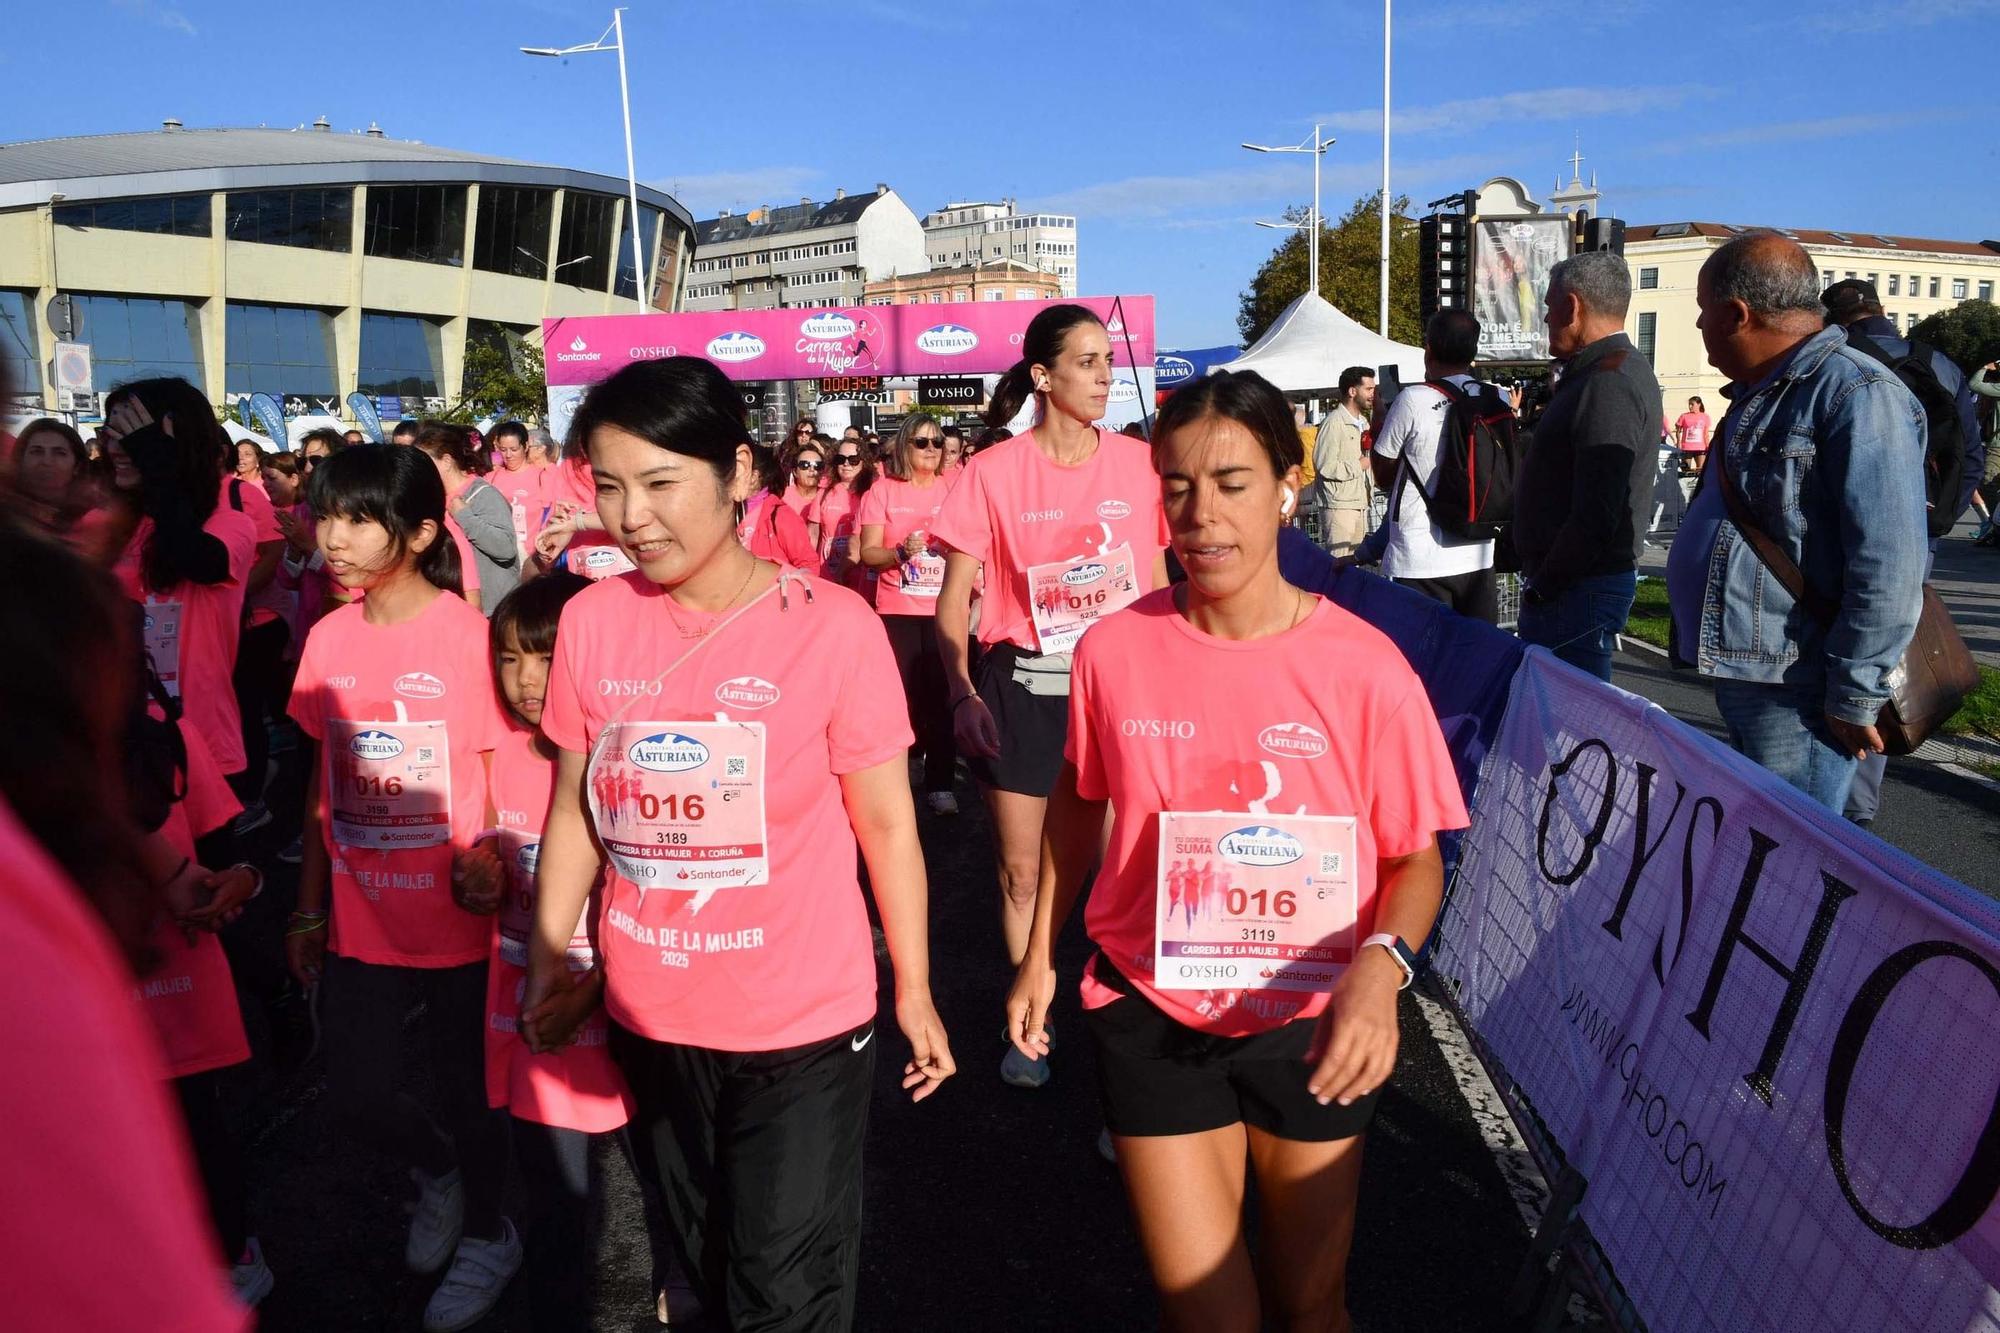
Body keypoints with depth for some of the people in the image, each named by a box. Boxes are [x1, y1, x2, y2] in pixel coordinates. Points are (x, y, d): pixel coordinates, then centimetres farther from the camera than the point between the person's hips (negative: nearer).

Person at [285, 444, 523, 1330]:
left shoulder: (467, 637, -14)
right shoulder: (328, 640, 1)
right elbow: (324, 778, 10)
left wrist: (489, 863, -24)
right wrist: (308, 907, 13)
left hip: (456, 919, -4)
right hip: (359, 918, 4)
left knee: (461, 1088, 11)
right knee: (356, 1094, 10)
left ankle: (486, 1235, 38)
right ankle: (436, 1170, 43)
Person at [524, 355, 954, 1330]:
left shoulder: (833, 627, -16)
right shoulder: (590, 622, -5)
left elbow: (885, 824, -9)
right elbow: (575, 808, 5)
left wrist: (914, 989, -4)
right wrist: (547, 962, 5)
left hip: (801, 1023, -4)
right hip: (649, 1016, 4)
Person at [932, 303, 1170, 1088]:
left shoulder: (1136, 463, 0)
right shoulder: (994, 473, -6)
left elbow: (1158, 583, 10)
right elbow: (954, 597, -2)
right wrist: (961, 692, -13)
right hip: (1022, 687, -1)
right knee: (1020, 868, 9)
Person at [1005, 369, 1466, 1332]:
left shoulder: (1363, 667, -14)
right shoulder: (1114, 649, -9)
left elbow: (1416, 856, -6)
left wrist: (1382, 966, -26)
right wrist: (1039, 953, 11)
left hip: (1312, 1028, 0)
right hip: (1153, 1017, 0)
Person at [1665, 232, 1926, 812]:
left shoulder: (1857, 395, -17)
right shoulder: (1760, 393, 16)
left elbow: (1889, 564, -23)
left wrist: (1855, 694, -21)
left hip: (1794, 692, -10)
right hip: (1737, 673, 10)